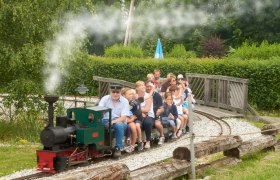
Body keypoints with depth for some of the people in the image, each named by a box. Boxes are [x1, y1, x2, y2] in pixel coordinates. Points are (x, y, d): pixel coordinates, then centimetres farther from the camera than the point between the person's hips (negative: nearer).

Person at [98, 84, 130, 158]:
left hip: (119, 121, -2)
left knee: (119, 125, -37)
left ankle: (118, 148, -22)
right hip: (106, 120, 2)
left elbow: (123, 118, -12)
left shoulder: (124, 101, -5)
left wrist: (113, 121, -30)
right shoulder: (105, 98, 1)